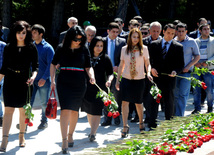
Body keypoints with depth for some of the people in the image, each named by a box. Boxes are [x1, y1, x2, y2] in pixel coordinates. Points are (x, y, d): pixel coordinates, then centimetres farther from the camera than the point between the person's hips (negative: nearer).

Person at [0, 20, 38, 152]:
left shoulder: (32, 48, 0)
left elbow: (35, 66, 1)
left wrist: (33, 76, -18)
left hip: (24, 82, 0)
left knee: (23, 110, 8)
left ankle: (22, 136, 27)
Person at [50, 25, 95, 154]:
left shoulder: (84, 50, 3)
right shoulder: (61, 49, 1)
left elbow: (88, 67, 6)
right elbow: (53, 65, 11)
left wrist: (92, 76, -14)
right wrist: (52, 80, 2)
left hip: (79, 84, 2)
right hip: (64, 83, -2)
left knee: (75, 111, 12)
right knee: (66, 110, -13)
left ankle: (70, 135, 33)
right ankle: (64, 141, -15)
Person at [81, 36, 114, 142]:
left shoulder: (105, 59, 0)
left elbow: (110, 73, 2)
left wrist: (109, 80, -18)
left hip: (100, 89, -2)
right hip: (87, 88, 2)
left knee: (96, 112, -9)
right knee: (89, 111, 12)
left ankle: (93, 133, -11)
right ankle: (93, 130, 28)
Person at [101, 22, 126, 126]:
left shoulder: (122, 42, 3)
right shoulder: (103, 41, 6)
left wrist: (118, 67, -12)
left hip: (117, 71, -2)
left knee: (117, 94, -1)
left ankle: (117, 117, 9)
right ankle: (107, 119, 11)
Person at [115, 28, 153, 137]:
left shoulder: (143, 49, -1)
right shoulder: (124, 49, 4)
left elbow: (147, 64, 6)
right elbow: (121, 65, 10)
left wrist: (148, 73, -14)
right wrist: (117, 80, 9)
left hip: (139, 79, -1)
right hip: (126, 79, 1)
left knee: (138, 103, 10)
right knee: (125, 102, -10)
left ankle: (141, 122, 32)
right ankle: (125, 126, -6)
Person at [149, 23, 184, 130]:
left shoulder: (178, 47, 3)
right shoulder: (154, 44, 7)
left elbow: (181, 64, 3)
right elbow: (149, 60, 9)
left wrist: (175, 71, -16)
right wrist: (152, 68, -10)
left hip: (169, 79, -1)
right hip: (155, 77, 1)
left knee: (169, 103, 6)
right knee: (153, 102, 3)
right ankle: (152, 125, 9)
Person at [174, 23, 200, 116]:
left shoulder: (191, 42, 2)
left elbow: (197, 56, 4)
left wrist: (188, 66, -9)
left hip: (186, 72, -3)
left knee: (183, 94, -10)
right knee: (175, 95, 7)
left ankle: (179, 116, -10)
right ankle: (174, 115, 19)